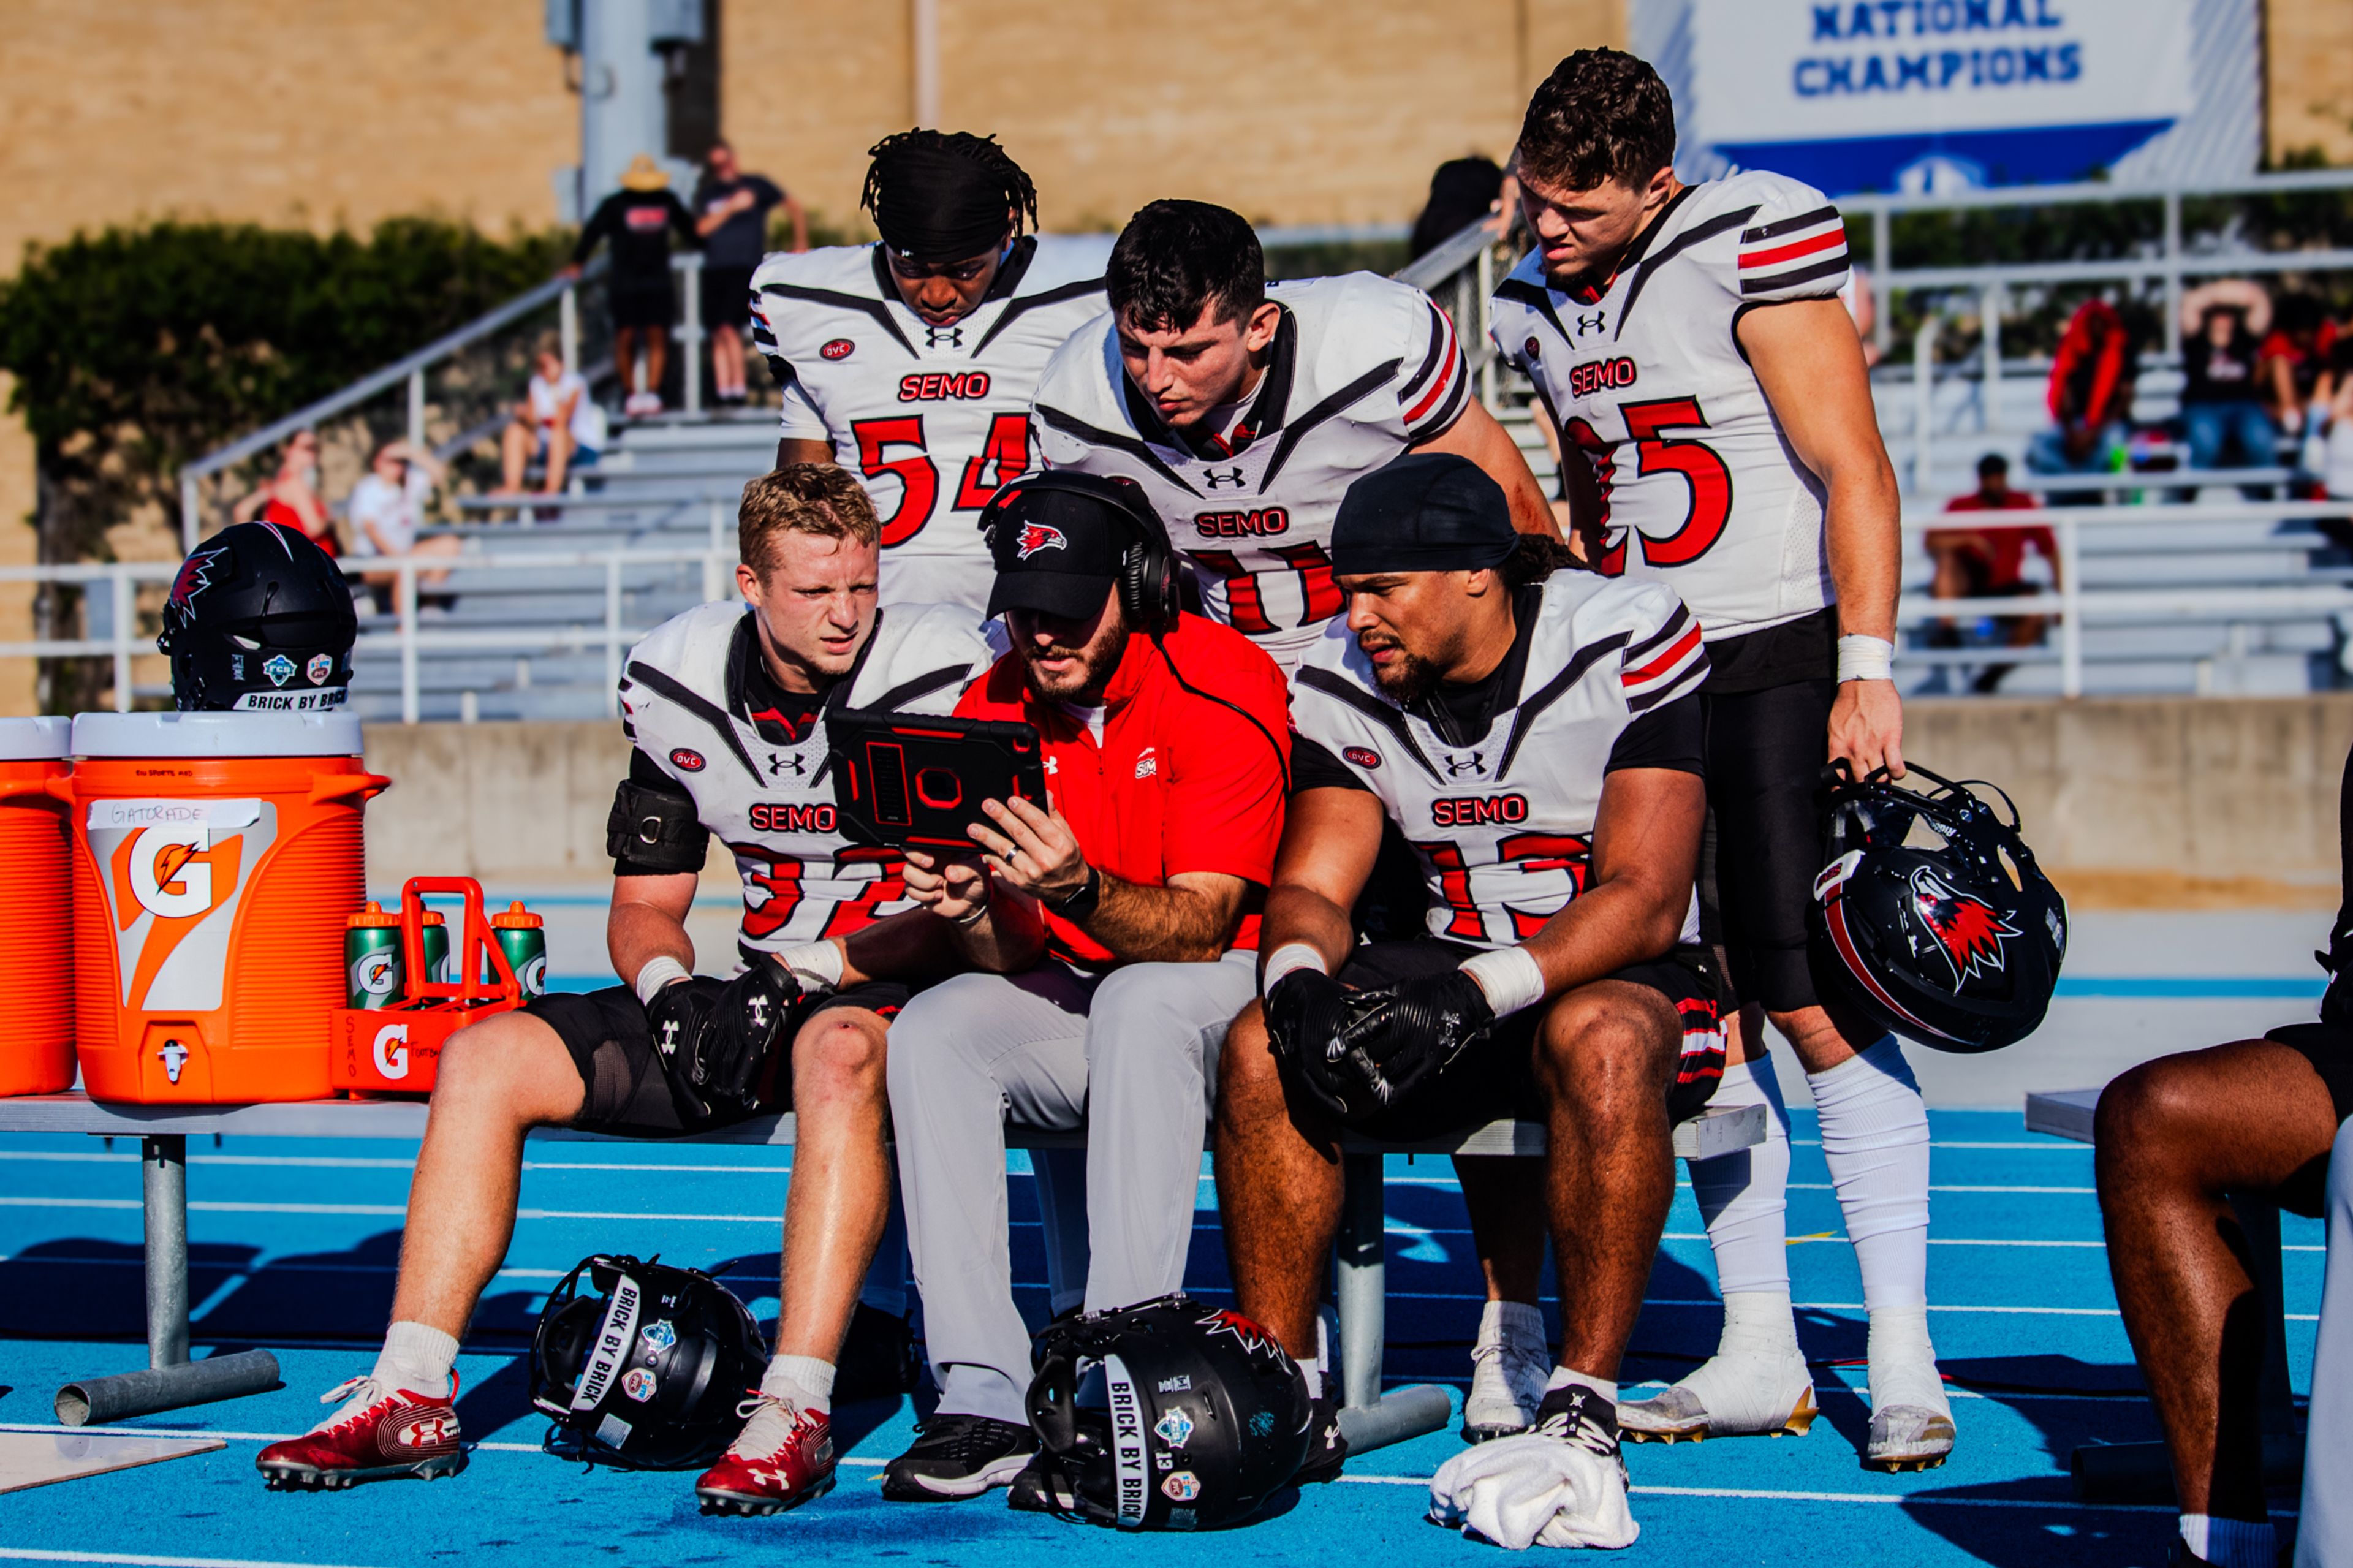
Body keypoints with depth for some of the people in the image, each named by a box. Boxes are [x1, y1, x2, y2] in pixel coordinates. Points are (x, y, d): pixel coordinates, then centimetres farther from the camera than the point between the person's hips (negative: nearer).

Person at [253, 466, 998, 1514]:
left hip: (897, 992, -6)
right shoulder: (679, 687, 2)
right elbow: (643, 906, 10)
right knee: (487, 1058, -7)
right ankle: (412, 1395, -8)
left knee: (838, 1050, -41)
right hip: (766, 997, 6)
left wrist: (819, 970, -20)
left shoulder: (938, 676, -13)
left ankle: (796, 1410, -44)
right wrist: (669, 986, -11)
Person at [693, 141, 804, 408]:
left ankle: (739, 389, -13)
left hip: (746, 268, -4)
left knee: (728, 327, -18)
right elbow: (702, 228, -4)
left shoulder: (756, 185, 5)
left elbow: (793, 206, 15)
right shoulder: (707, 194, 12)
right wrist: (732, 207, -15)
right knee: (717, 335, 2)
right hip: (715, 269, 4)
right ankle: (722, 392, 5)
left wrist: (801, 244, 15)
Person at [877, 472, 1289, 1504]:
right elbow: (1008, 958, -2)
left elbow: (1198, 927, -21)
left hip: (1226, 986, -5)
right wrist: (970, 912, -26)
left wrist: (1079, 889, -40)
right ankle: (983, 1399, -28)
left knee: (1140, 1003, -36)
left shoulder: (1223, 689, -16)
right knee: (933, 1028, -23)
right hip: (1075, 1004, 5)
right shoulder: (991, 713, -1)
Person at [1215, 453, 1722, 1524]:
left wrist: (1476, 994, -33)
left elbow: (1644, 902, -21)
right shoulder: (1345, 688, 0)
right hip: (1457, 979, 5)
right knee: (1263, 1047, -22)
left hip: (1628, 975, -4)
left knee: (1598, 1039, -39)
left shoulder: (1630, 645, -16)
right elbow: (1312, 888, -1)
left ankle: (1583, 1407, -29)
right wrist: (1301, 980, -26)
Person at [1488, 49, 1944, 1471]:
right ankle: (1760, 1358, 11)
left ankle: (1903, 1354, -3)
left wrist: (1868, 675, -18)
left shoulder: (1751, 247, -10)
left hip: (1777, 668, -6)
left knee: (1817, 1008, -10)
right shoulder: (1539, 303, 11)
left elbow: (1854, 469, -12)